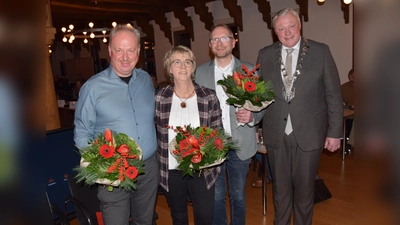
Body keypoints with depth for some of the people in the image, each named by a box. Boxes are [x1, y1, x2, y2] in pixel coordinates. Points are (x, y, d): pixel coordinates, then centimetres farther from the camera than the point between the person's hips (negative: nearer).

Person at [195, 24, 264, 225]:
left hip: (240, 145, 0)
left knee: (238, 195, 17)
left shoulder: (249, 70, -1)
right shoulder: (200, 72, 1)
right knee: (216, 196, 15)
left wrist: (252, 116, -19)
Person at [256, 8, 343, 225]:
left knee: (304, 188, 15)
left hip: (308, 134, -1)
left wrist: (335, 131, -2)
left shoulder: (321, 52, -3)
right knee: (280, 187, 17)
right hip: (276, 134, 2)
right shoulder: (265, 54, 2)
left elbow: (334, 95, -1)